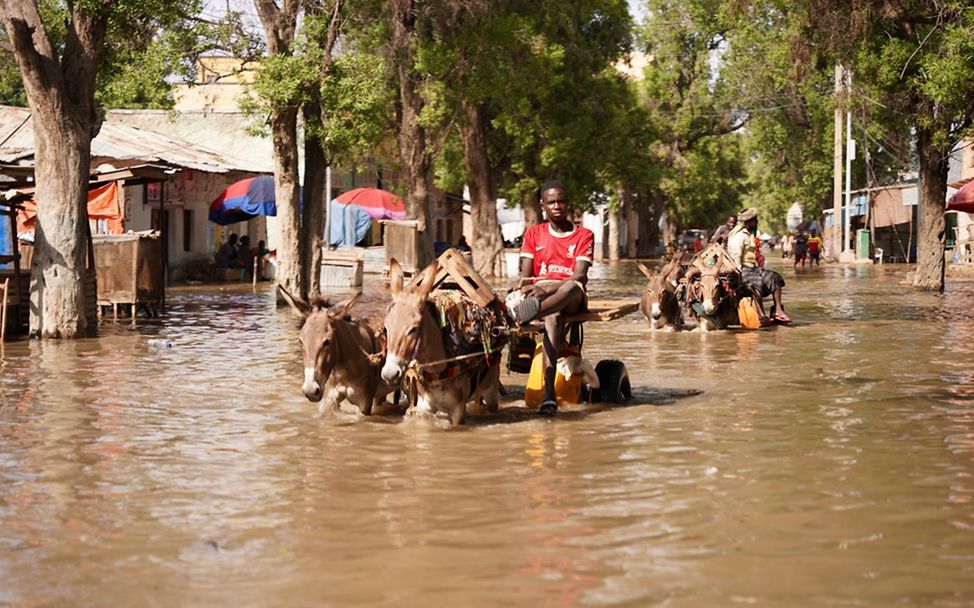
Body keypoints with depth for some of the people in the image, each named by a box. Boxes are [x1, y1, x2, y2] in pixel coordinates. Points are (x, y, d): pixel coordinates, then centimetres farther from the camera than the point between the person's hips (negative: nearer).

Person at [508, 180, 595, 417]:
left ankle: (529, 311, -77)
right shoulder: (533, 233, 18)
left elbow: (579, 277, -6)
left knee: (572, 287, -42)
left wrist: (547, 289, -24)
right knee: (553, 316, -38)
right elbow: (526, 275, 10)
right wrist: (522, 282, -18)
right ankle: (548, 393, -59)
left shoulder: (584, 235, 9)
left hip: (572, 299, -2)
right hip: (539, 293, 2)